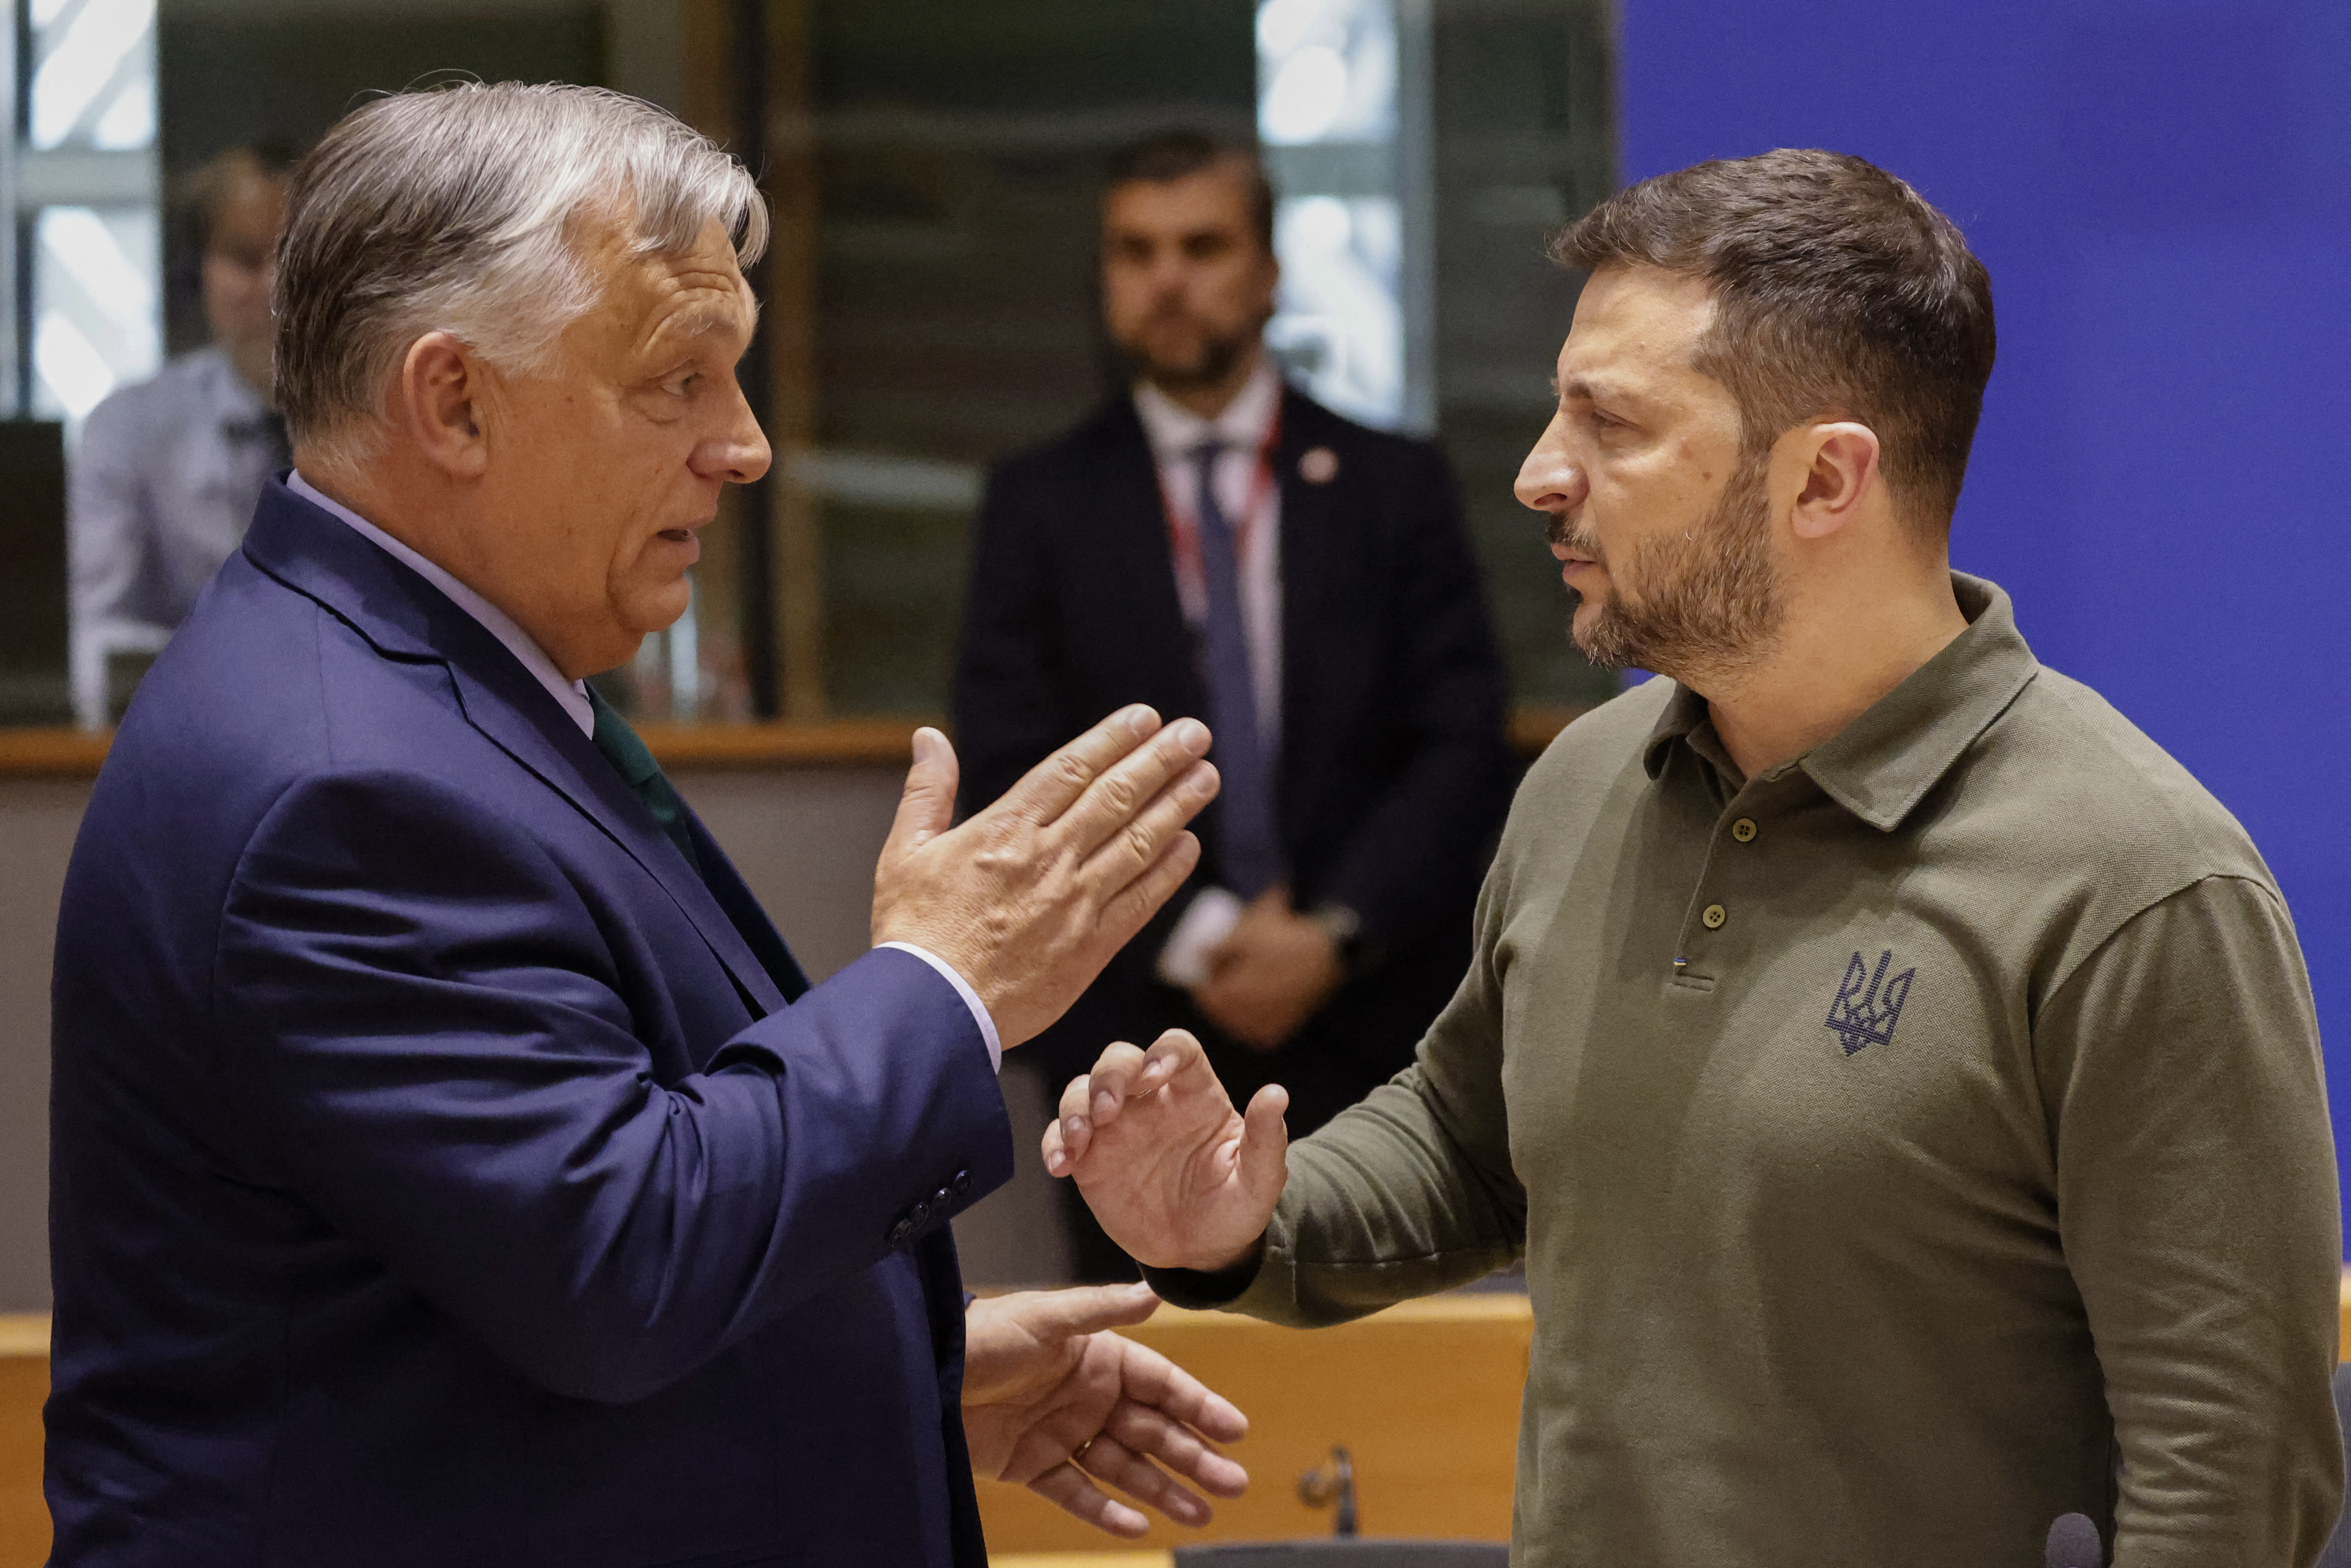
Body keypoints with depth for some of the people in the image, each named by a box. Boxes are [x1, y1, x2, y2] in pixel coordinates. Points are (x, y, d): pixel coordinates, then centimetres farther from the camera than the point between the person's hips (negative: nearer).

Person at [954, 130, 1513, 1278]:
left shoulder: (1391, 485, 10)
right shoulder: (1040, 505, 9)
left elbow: (1463, 746, 3)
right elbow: (1010, 777, 1)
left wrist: (1332, 936, -10)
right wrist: (1194, 941, -9)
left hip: (1367, 1029, 0)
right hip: (1137, 1041, 0)